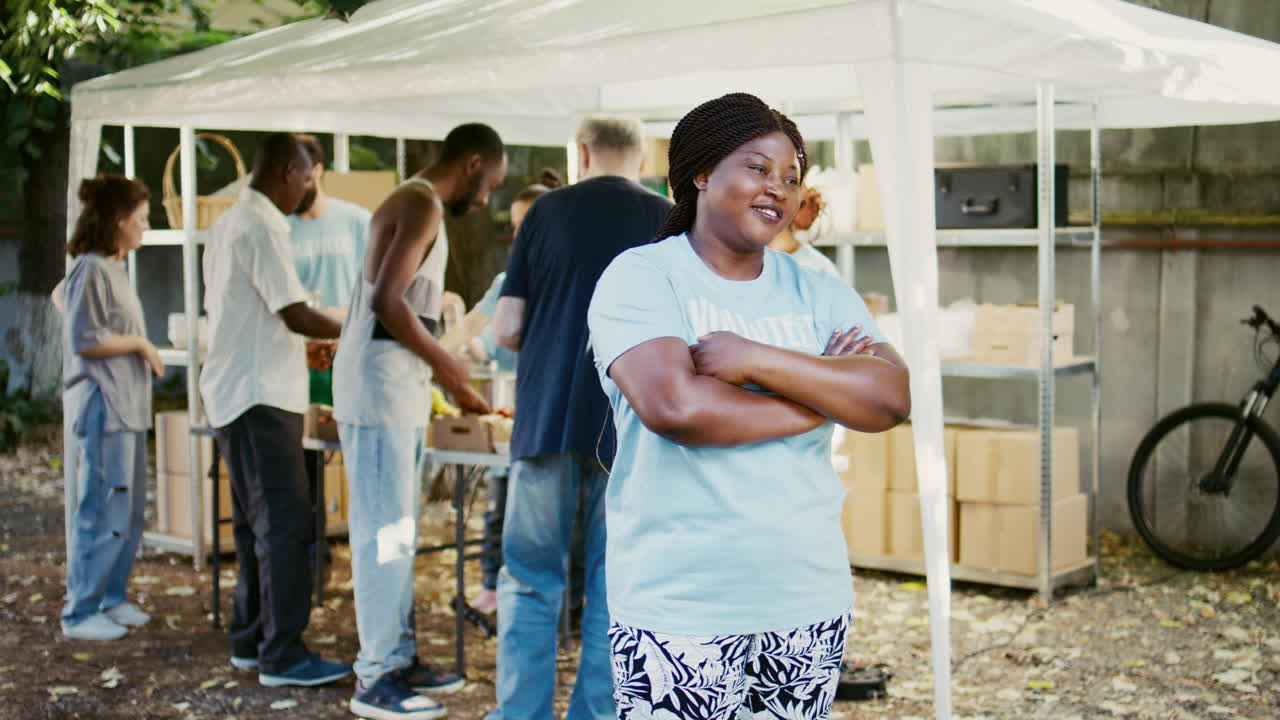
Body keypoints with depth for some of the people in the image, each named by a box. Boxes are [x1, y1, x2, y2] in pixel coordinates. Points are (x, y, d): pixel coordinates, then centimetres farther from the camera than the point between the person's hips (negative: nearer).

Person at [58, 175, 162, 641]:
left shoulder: (113, 269, 15)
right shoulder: (91, 270, -13)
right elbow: (83, 339, -19)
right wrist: (140, 344, -9)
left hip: (127, 406, 10)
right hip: (103, 408, -10)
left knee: (129, 513, 14)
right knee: (103, 514, -6)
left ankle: (111, 598, 24)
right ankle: (80, 614, 1)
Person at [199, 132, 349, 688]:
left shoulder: (228, 224, 16)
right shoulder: (260, 228, -15)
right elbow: (296, 315, -19)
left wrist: (301, 346, 23)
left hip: (233, 392, 11)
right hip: (260, 397, -11)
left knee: (258, 523, 15)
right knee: (285, 523, -8)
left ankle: (250, 642, 22)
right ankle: (282, 655, -6)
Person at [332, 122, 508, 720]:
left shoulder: (413, 203, 19)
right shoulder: (423, 205, -12)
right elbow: (387, 300, -22)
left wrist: (449, 379, 17)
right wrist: (445, 362, -11)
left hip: (396, 386, 10)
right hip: (379, 384, -10)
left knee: (396, 531, 13)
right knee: (383, 531, -7)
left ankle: (398, 658, 21)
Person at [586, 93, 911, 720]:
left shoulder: (819, 293, 9)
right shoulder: (641, 277, -4)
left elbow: (892, 399, -6)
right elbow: (674, 406, -21)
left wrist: (755, 358, -16)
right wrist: (823, 396, -9)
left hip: (810, 602, 4)